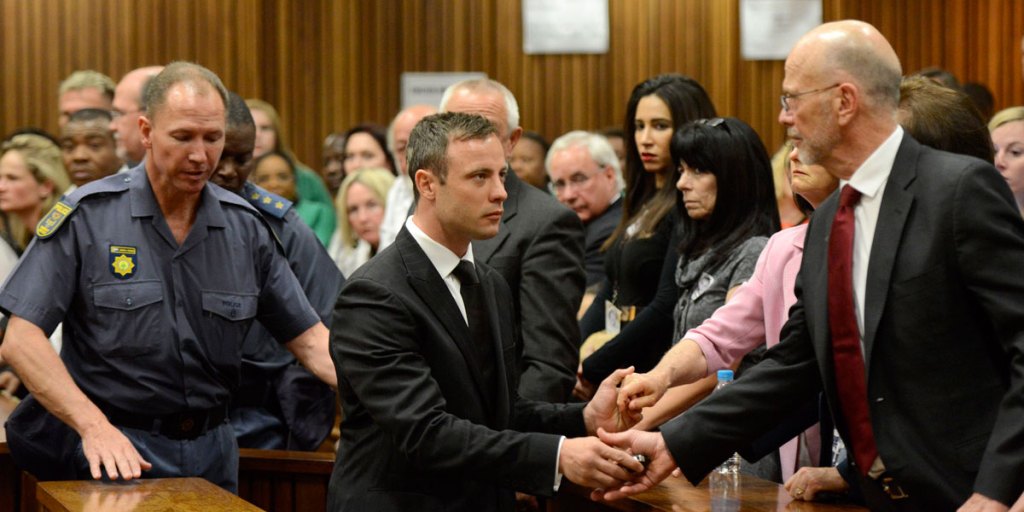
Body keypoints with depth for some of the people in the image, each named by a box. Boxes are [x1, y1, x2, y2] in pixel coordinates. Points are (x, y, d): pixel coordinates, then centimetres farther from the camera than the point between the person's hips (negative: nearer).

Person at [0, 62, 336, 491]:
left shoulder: (245, 228, 5)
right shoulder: (86, 216, -7)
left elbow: (308, 338, 5)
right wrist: (94, 426, -25)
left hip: (211, 451, 4)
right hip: (115, 448, -4)